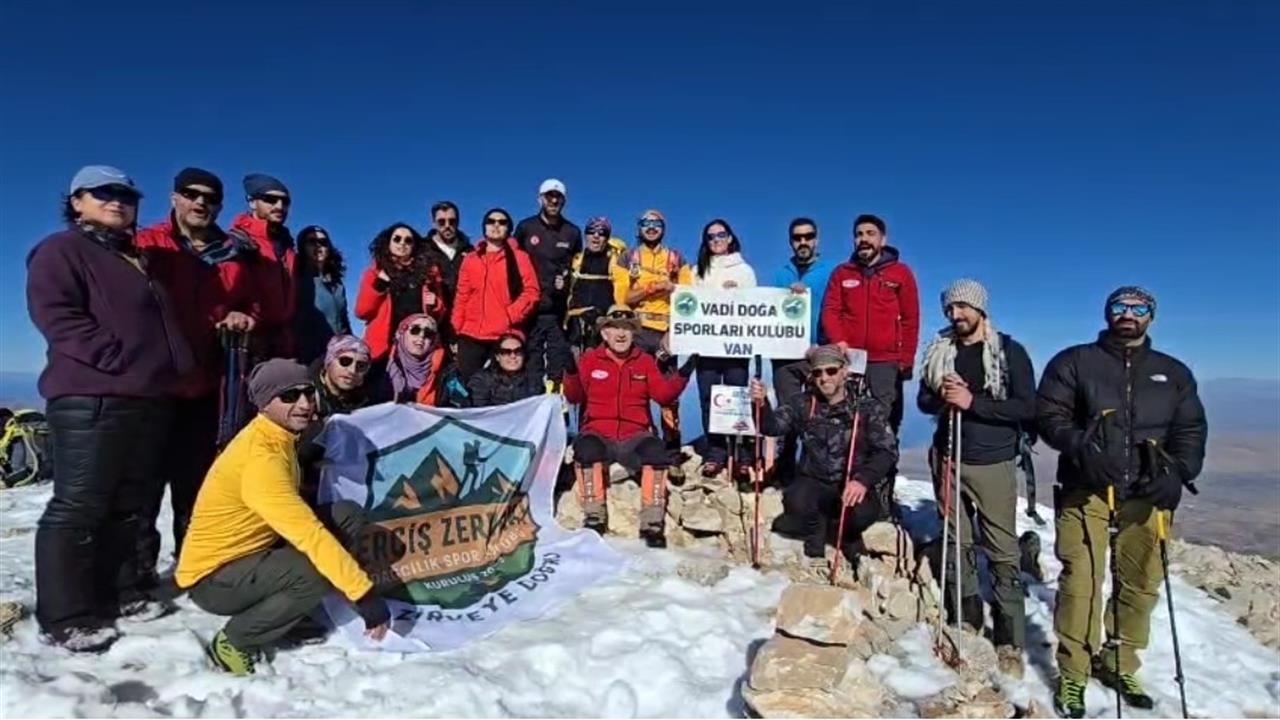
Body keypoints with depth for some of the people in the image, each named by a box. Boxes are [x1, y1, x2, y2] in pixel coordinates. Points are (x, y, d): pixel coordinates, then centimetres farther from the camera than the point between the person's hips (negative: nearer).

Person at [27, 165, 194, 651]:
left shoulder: (139, 260, 26)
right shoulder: (61, 250, 1)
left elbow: (162, 321, 29)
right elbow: (56, 315, -13)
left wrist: (175, 368, 12)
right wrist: (117, 357, -20)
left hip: (150, 397, 8)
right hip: (91, 398, -8)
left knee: (128, 505, 12)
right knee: (78, 507, -6)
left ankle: (117, 594, 21)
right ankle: (66, 618, 0)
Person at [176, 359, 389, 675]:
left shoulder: (277, 436, 2)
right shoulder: (259, 456, -28)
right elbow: (309, 535, -33)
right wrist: (364, 593, -33)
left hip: (253, 551, 9)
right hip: (213, 577, -8)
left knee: (348, 515, -5)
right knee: (318, 572, -31)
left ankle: (289, 606, 6)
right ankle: (233, 642, -7)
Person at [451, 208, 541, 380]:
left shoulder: (520, 257, 7)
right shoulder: (470, 259, 17)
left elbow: (531, 292, -1)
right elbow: (462, 296, 14)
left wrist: (510, 316, -13)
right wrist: (456, 327, 3)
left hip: (505, 337, -3)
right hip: (471, 336, 3)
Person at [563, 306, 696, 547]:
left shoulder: (645, 361, 16)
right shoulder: (590, 359, 11)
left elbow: (663, 394, 4)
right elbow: (575, 397, 1)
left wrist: (682, 375, -11)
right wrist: (572, 372, -17)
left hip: (634, 437, 1)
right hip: (599, 435, -1)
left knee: (656, 451, -31)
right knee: (586, 448, -35)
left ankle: (652, 524, -23)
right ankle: (594, 518, -24)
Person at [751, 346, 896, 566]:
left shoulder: (868, 407, -3)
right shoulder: (802, 404, 2)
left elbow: (887, 451, -11)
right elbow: (773, 426, -11)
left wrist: (862, 479, -30)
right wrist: (762, 405, -34)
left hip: (855, 486, -1)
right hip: (815, 483, 1)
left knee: (861, 513, -33)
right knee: (796, 502, -30)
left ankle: (848, 535, 8)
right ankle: (815, 539, 8)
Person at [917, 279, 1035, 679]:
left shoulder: (1010, 351, -4)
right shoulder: (940, 350, 7)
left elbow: (1027, 407, -11)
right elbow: (923, 400, 11)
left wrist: (973, 402, -20)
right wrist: (942, 397, -11)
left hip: (993, 463, -4)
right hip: (948, 458, 4)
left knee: (1003, 551, -2)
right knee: (957, 543, 10)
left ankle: (1009, 642, 6)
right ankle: (966, 624, 24)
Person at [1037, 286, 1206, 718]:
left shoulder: (1174, 373, 17)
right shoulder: (1073, 362, 6)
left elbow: (1191, 430, 13)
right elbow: (1049, 415, 0)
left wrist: (1177, 471, -5)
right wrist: (1080, 446, -18)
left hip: (1148, 495, 4)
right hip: (1086, 490, -3)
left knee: (1141, 584, 8)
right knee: (1081, 581, -7)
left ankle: (1119, 665, 25)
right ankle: (1072, 673, 4)